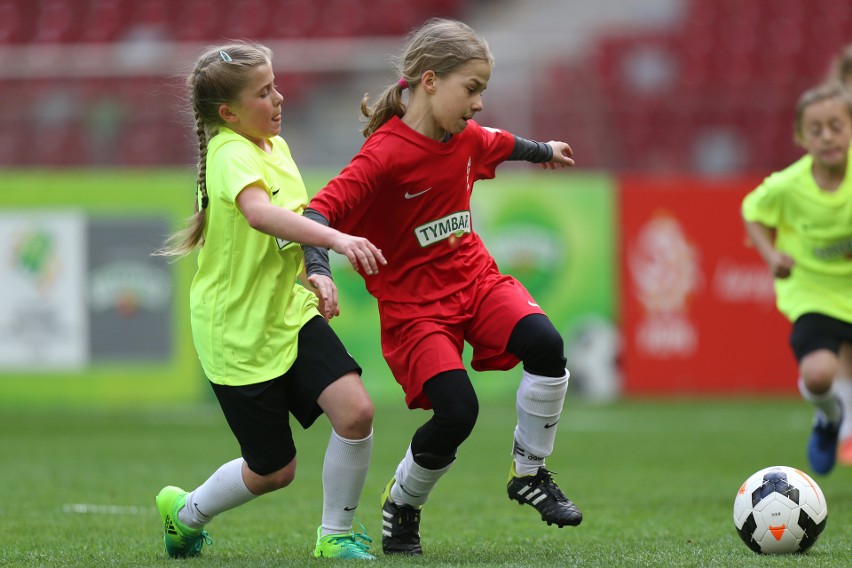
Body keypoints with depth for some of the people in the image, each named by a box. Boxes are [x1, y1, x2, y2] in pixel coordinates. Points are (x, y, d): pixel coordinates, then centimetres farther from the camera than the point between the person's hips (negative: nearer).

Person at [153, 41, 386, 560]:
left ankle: (336, 536, 3)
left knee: (355, 411, -16)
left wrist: (313, 277, 4)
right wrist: (336, 239, -55)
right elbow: (260, 213, -43)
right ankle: (186, 513, 34)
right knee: (273, 471, 5)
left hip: (289, 312, 7)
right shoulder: (232, 155, -21)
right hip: (239, 333, -7)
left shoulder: (275, 147, 6)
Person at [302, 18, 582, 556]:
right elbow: (320, 210, -28)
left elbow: (498, 144, 28)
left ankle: (530, 474, -2)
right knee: (457, 412, -21)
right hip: (414, 303, -6)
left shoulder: (467, 137, 3)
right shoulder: (386, 154, -20)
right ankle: (402, 503, 10)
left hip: (475, 277, 6)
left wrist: (544, 150, 48)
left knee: (545, 343, -23)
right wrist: (317, 269, -44)